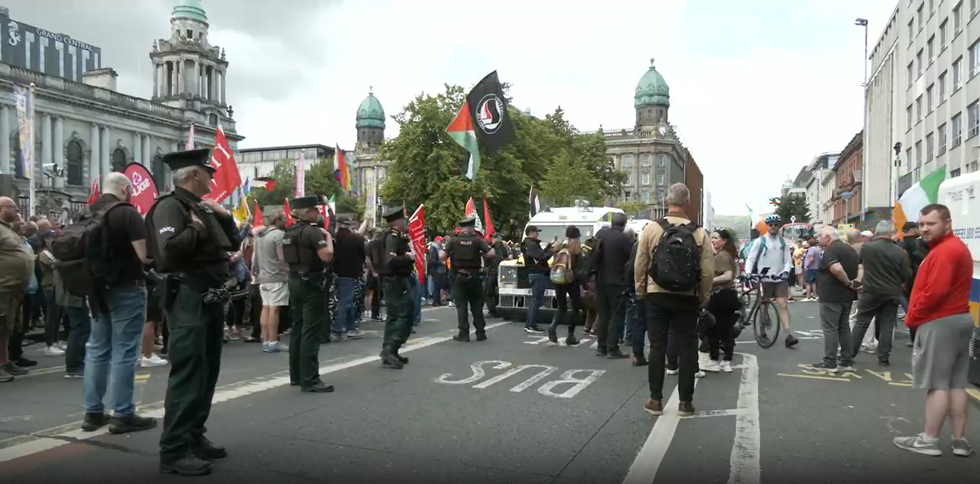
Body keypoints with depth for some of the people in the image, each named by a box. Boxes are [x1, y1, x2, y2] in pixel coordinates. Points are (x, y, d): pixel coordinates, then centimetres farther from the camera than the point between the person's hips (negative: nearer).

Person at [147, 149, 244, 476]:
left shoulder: (203, 208, 17)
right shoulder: (169, 206, -10)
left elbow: (233, 243, 20)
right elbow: (169, 250, -26)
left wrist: (224, 217, 7)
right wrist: (197, 229, -13)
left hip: (211, 298, 10)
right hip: (188, 299, -10)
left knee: (207, 371, 14)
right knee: (187, 373, -8)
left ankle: (194, 437, 25)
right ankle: (174, 451, -2)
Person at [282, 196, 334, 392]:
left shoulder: (289, 231, 12)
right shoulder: (312, 230, -16)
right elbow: (326, 256, -26)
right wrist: (328, 237, -9)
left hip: (295, 281, 9)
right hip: (311, 283, -9)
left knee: (298, 328, 15)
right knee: (311, 332, -8)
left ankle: (296, 376, 22)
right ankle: (309, 380, -8)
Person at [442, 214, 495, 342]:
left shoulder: (453, 240, -4)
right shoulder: (477, 240, -5)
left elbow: (441, 256, -8)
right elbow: (491, 253, -11)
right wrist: (480, 255, 6)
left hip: (459, 276, 0)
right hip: (474, 276, 1)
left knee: (461, 306, 4)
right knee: (477, 306, 11)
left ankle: (463, 334, 2)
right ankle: (480, 333, 13)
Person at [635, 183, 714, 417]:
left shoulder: (651, 228, -6)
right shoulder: (699, 233, -4)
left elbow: (640, 265, -2)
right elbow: (708, 271, -4)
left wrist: (640, 291, 11)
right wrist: (703, 297, 10)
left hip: (657, 295, 0)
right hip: (687, 298, 0)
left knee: (657, 347, 7)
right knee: (687, 348, 8)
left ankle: (655, 400, 11)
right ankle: (685, 402, 12)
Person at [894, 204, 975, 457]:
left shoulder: (944, 251, -18)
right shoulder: (957, 247, 16)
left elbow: (935, 291, -26)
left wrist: (912, 317, -13)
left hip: (940, 322, -11)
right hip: (959, 318, 11)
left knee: (936, 383, -5)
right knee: (957, 383, 11)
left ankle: (929, 440, 1)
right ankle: (959, 440, 16)